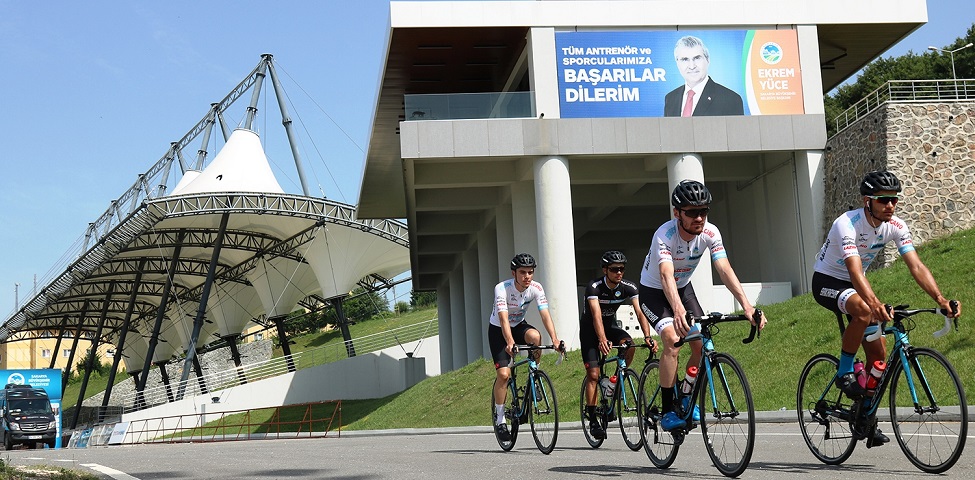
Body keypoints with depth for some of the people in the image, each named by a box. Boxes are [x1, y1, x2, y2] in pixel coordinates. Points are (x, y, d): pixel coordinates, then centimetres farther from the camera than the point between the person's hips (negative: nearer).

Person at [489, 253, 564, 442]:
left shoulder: (536, 288, -18)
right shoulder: (502, 288, -28)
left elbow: (545, 314, -25)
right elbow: (503, 318, -38)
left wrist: (555, 339, -41)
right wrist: (509, 342, -54)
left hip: (519, 326, 3)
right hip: (498, 330, -3)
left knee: (535, 336, -33)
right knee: (503, 373, -17)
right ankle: (499, 419, -2)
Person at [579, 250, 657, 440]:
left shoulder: (628, 288, -15)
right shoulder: (594, 287, -26)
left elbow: (640, 312, -24)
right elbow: (596, 315, -39)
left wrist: (647, 337, -42)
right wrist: (602, 340, -55)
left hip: (610, 326, 3)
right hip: (589, 330, -3)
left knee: (629, 345, -29)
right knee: (593, 374, -13)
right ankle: (592, 419, -6)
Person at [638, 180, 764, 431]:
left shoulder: (709, 233, -20)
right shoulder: (664, 235, -33)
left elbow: (725, 269, -29)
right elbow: (666, 275, -47)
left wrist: (746, 305, -44)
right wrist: (678, 310, -65)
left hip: (683, 288, 5)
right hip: (653, 291, -5)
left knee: (701, 344, -9)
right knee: (673, 339, -26)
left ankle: (685, 397, 16)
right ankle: (667, 412, -18)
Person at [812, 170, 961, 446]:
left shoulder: (896, 226, -12)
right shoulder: (847, 224, -30)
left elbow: (916, 267, -19)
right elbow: (855, 271, -43)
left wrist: (940, 299, -35)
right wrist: (876, 304, -59)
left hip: (854, 285, 6)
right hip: (826, 282, -6)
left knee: (879, 355, 0)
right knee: (863, 310, -38)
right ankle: (844, 372, -18)